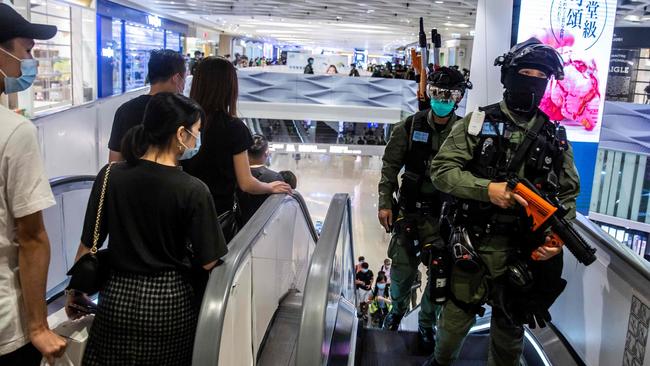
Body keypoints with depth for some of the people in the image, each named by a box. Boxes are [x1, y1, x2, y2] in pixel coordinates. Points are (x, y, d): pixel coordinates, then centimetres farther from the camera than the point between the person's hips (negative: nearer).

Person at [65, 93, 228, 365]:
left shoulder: (110, 176, -8)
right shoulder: (193, 190, -16)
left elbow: (88, 245, -1)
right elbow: (208, 262, -11)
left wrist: (74, 292, 13)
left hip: (119, 299, 2)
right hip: (171, 302, -2)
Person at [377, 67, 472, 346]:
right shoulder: (410, 127, -2)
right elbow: (390, 167, 3)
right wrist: (384, 203, -1)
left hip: (447, 216, 0)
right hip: (410, 211, 0)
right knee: (403, 269, 7)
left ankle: (426, 324, 30)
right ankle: (398, 308, 39)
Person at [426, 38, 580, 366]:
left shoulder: (555, 137, 6)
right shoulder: (477, 123, -3)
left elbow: (568, 193, 8)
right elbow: (441, 170, -9)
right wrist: (487, 188, -22)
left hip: (527, 252, 2)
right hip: (476, 244, -2)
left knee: (510, 327, 17)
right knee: (457, 317, 12)